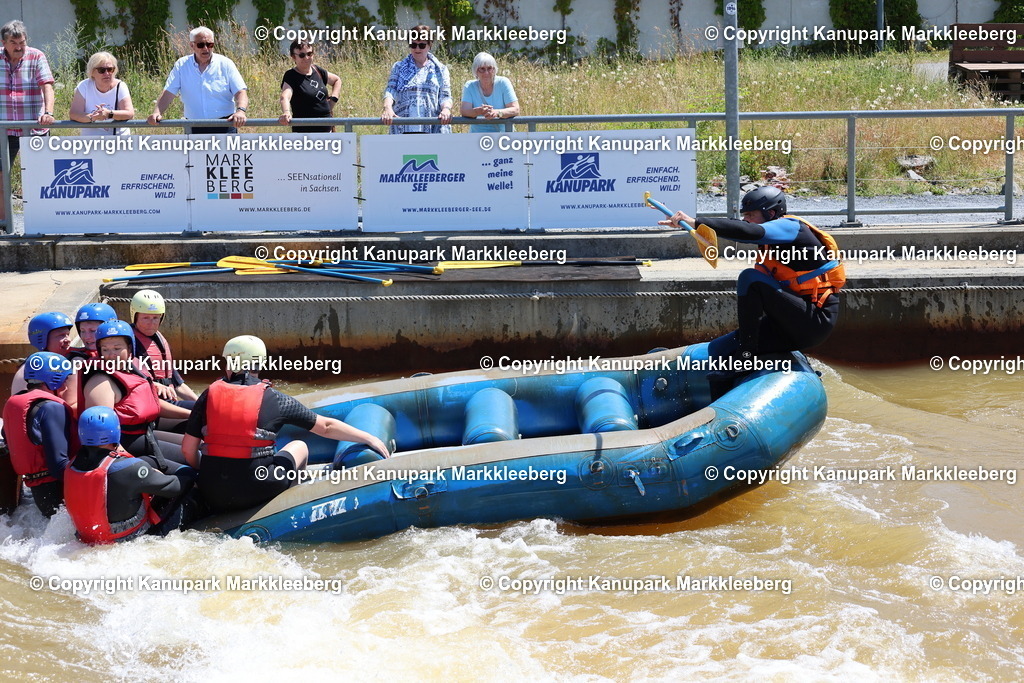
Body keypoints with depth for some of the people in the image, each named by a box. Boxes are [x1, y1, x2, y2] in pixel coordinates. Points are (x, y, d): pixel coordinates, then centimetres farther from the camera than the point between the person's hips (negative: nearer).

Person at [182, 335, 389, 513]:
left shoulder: (210, 394, 3)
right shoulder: (274, 399, -1)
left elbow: (188, 448, 3)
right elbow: (326, 427, 5)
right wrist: (368, 438, 16)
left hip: (213, 497, 2)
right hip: (257, 493, -2)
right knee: (299, 447, 24)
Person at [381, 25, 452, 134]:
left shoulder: (440, 70, 15)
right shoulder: (399, 67, 15)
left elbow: (445, 96, 8)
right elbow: (390, 90, 3)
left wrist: (446, 109, -16)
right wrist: (388, 108, -19)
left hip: (432, 129, 0)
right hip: (404, 129, 0)